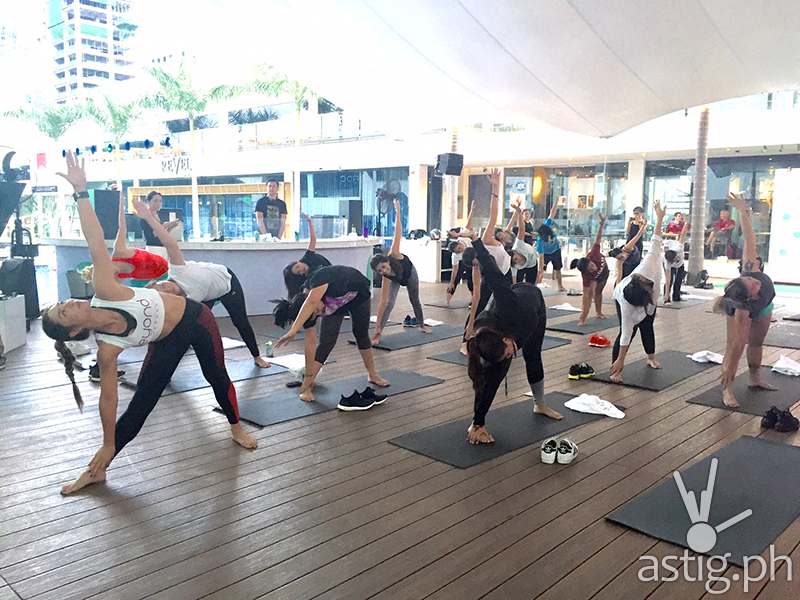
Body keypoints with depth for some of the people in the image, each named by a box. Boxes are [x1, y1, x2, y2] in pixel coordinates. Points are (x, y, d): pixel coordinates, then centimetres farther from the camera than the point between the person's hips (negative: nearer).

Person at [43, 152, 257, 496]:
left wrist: (80, 191, -34)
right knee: (139, 405, 0)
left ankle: (236, 429, 43)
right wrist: (108, 445, -14)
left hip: (194, 316, 2)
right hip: (169, 342, -2)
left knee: (218, 377, 16)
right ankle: (98, 470, 17)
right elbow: (108, 397, -19)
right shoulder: (107, 349, -26)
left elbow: (95, 242, -30)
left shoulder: (105, 292, -27)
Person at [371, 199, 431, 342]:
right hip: (395, 280, -2)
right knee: (389, 303, -22)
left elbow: (398, 233, -41)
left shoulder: (393, 255, -43)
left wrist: (397, 213, -43)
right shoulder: (386, 278, -40)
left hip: (410, 273, 2)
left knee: (414, 300, 19)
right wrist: (378, 325, -42)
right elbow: (382, 302, -39)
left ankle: (421, 325, 43)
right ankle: (377, 334, -22)